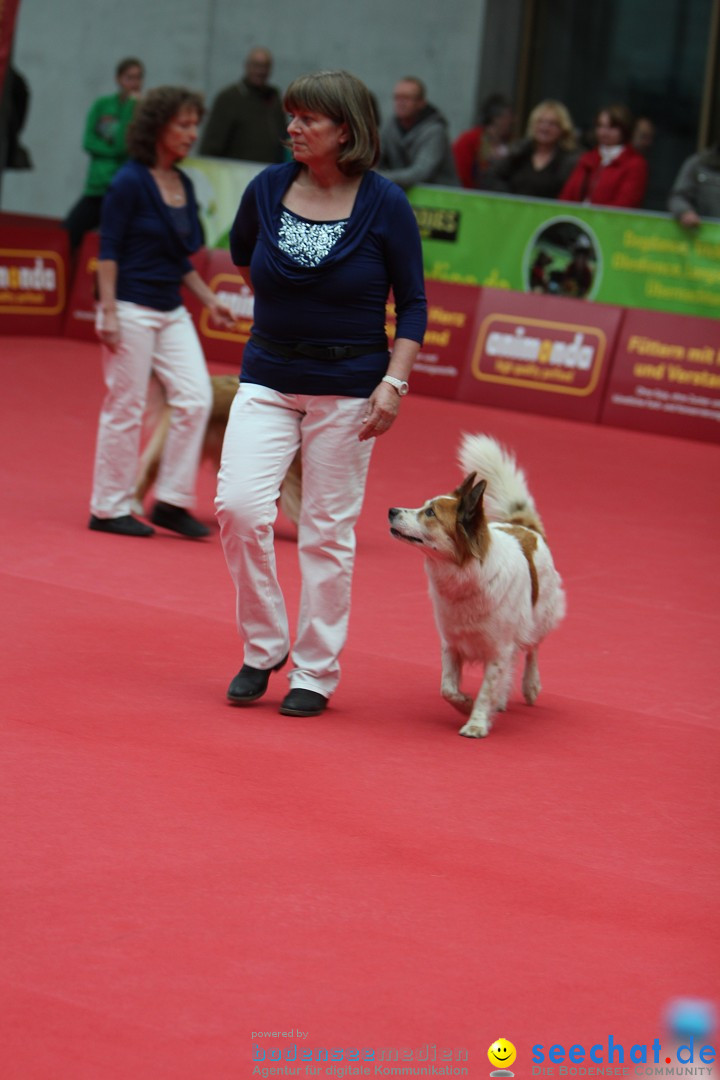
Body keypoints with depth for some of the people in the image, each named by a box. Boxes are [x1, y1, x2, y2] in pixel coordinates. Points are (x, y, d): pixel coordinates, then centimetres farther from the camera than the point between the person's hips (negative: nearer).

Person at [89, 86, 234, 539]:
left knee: (196, 397, -2)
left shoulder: (183, 184, 10)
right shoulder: (131, 181, -11)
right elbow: (108, 250, -12)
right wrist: (109, 313, -18)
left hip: (172, 313, 7)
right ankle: (109, 509, 10)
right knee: (126, 408, -1)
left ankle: (172, 501, 7)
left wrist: (210, 300, 13)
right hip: (132, 310, -7)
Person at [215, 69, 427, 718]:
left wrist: (395, 381, -14)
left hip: (348, 389, -3)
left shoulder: (385, 204, -9)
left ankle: (317, 672, 15)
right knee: (239, 504, -13)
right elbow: (242, 255, 20)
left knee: (328, 532, 2)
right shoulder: (269, 189, -2)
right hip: (268, 378, 3)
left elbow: (413, 303, -4)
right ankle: (263, 646, 6)